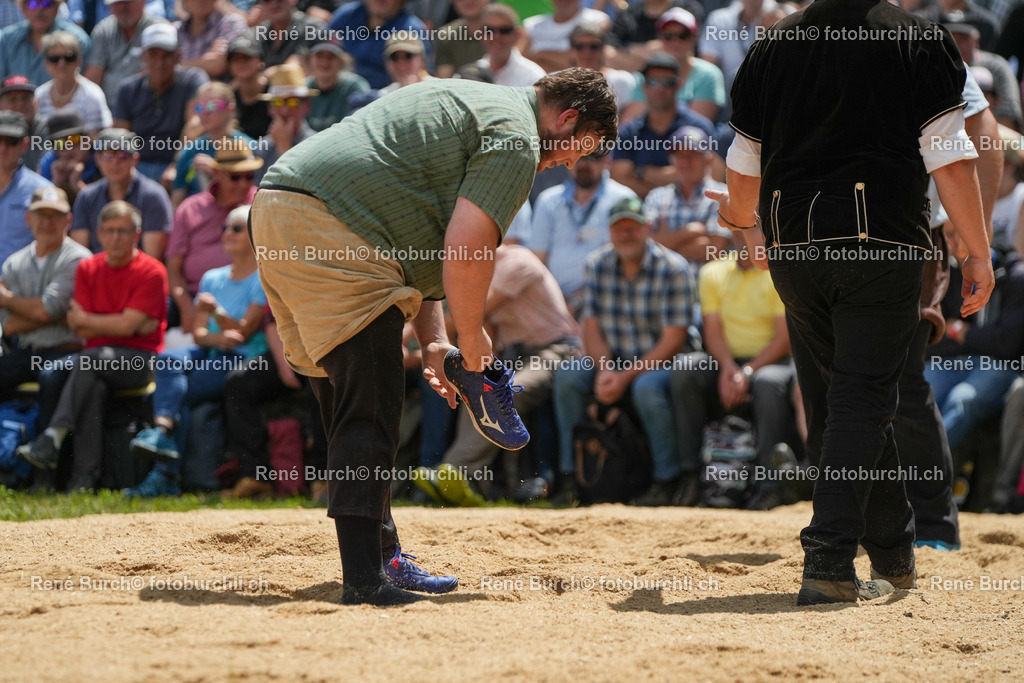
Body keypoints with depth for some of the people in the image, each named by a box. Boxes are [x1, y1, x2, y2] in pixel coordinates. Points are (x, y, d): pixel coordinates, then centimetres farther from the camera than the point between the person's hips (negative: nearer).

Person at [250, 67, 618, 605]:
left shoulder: (468, 103, 28)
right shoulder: (514, 138, -4)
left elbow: (422, 234, 26)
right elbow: (466, 251, -14)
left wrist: (432, 339, 18)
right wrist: (473, 346, -1)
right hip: (330, 227, -10)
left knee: (350, 406, 16)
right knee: (369, 412, -10)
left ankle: (381, 557, 22)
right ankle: (365, 579, -16)